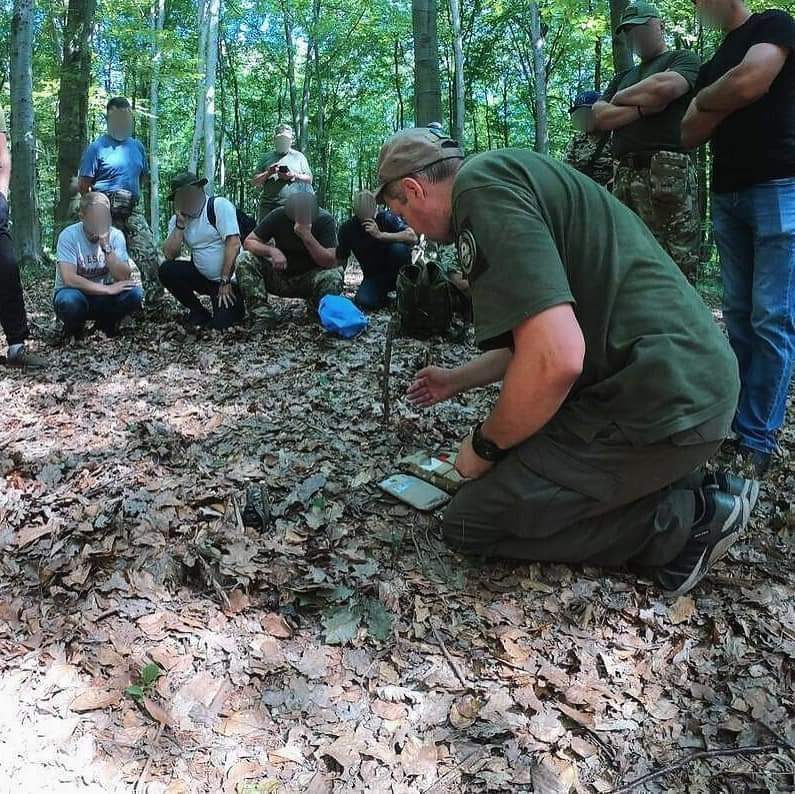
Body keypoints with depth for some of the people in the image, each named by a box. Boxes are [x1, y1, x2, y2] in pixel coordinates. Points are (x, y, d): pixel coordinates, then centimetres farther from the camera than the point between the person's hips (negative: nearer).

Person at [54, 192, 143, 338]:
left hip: (102, 296, 3)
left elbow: (124, 278, -19)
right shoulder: (68, 236, -16)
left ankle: (106, 323, 5)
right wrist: (107, 289, -32)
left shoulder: (115, 236, -8)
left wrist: (106, 245, -29)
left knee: (135, 293, -25)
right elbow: (69, 279, -27)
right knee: (69, 300, -38)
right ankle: (74, 327, -1)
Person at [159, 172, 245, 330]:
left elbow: (233, 243, -20)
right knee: (167, 270, -15)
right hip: (202, 277, 6)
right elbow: (170, 255, -5)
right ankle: (198, 313, 4)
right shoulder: (177, 219, 5)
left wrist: (224, 282, -20)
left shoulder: (219, 205, -12)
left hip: (230, 277, -6)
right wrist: (180, 223, -14)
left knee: (220, 324, -21)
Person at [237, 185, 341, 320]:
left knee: (333, 276, -34)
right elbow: (248, 242, -10)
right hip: (280, 276, 2)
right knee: (245, 261, -20)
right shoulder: (278, 216, -11)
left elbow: (331, 262, -24)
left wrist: (307, 236, -36)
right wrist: (271, 250, -30)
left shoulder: (325, 221, -17)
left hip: (309, 279, -2)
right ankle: (261, 313, -22)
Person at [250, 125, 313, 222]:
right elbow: (254, 182, 13)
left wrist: (294, 176, -8)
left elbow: (309, 180, 10)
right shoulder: (267, 157, 17)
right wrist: (268, 173, -6)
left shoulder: (298, 156, 17)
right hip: (268, 205, 1)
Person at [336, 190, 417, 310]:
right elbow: (340, 261, 2)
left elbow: (412, 237, -28)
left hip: (394, 272, -1)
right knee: (364, 302, -29)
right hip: (373, 276, 1)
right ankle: (383, 294, 8)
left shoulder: (386, 217, -14)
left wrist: (380, 235, -34)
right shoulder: (347, 228, -6)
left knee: (399, 248, -32)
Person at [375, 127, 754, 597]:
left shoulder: (480, 184, -14)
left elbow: (555, 359, -26)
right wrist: (458, 381, 40)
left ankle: (681, 520, 0)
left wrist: (484, 446, -7)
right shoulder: (512, 179, 19)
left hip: (659, 402, -10)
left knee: (470, 523, -1)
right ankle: (682, 490, 14)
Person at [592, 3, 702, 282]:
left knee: (675, 268, -12)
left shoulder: (683, 59, 12)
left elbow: (663, 86, -11)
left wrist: (620, 98, 7)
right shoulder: (622, 78, 30)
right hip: (624, 175, 6)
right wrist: (642, 108, -2)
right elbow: (599, 117, 13)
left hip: (667, 172, -6)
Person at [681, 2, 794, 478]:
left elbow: (750, 82, -15)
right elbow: (690, 134, 14)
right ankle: (737, 424, 9)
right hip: (727, 196, 8)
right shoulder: (713, 66, 22)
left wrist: (704, 99, 2)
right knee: (739, 317, 5)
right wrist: (724, 104, -4)